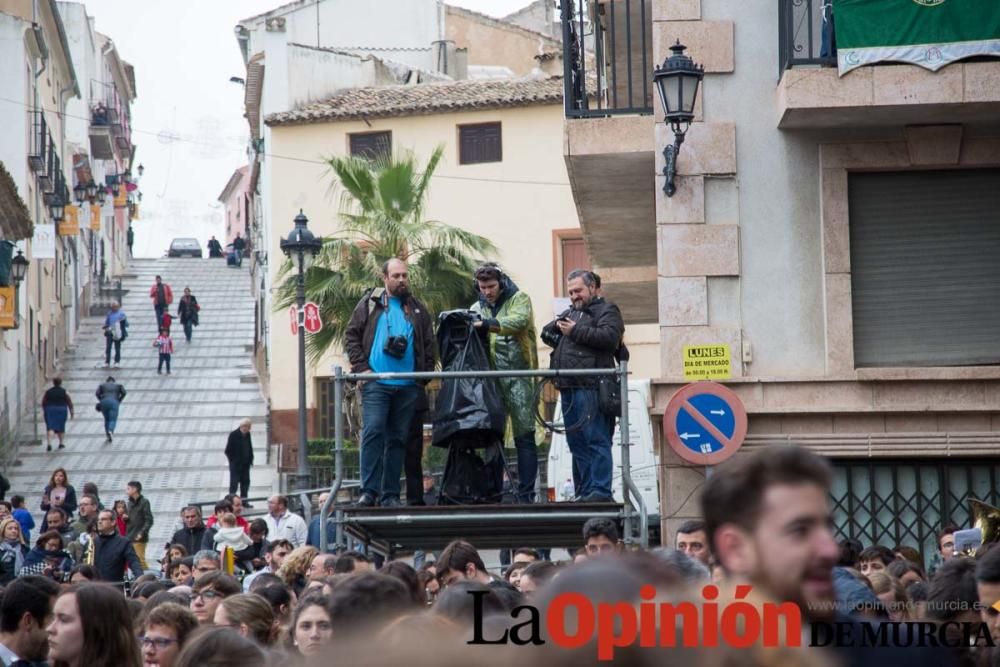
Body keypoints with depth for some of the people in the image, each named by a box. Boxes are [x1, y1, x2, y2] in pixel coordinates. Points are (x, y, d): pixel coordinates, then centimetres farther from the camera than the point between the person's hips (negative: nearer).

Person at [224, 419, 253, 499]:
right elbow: (228, 451, -11)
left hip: (245, 464, 6)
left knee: (245, 483, 8)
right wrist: (233, 461, -10)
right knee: (234, 483, -4)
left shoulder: (247, 434, 4)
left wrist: (250, 460, 8)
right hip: (235, 465, -6)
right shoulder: (233, 435, -13)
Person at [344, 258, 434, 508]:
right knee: (373, 433, -13)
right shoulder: (370, 304, 7)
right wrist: (361, 368, -5)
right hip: (376, 382, -3)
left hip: (408, 386, 3)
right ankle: (369, 491, -12)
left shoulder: (418, 310, 14)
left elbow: (429, 345, 17)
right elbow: (351, 335, 5)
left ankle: (391, 494, 8)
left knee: (397, 439, 5)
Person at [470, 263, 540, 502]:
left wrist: (487, 324, -30)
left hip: (518, 376, -4)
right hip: (491, 378, 5)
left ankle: (526, 494, -2)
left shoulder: (519, 300, 2)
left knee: (524, 438, -4)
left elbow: (519, 320, -18)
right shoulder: (477, 308, 16)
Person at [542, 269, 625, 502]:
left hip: (591, 388, -8)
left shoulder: (607, 311, 4)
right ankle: (585, 492, 11)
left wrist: (576, 332, -10)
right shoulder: (571, 313, 28)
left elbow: (609, 336, -14)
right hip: (568, 388, 8)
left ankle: (601, 491, -15)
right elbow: (545, 333, 30)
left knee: (596, 440, -12)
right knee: (577, 443, 8)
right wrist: (556, 326, 9)